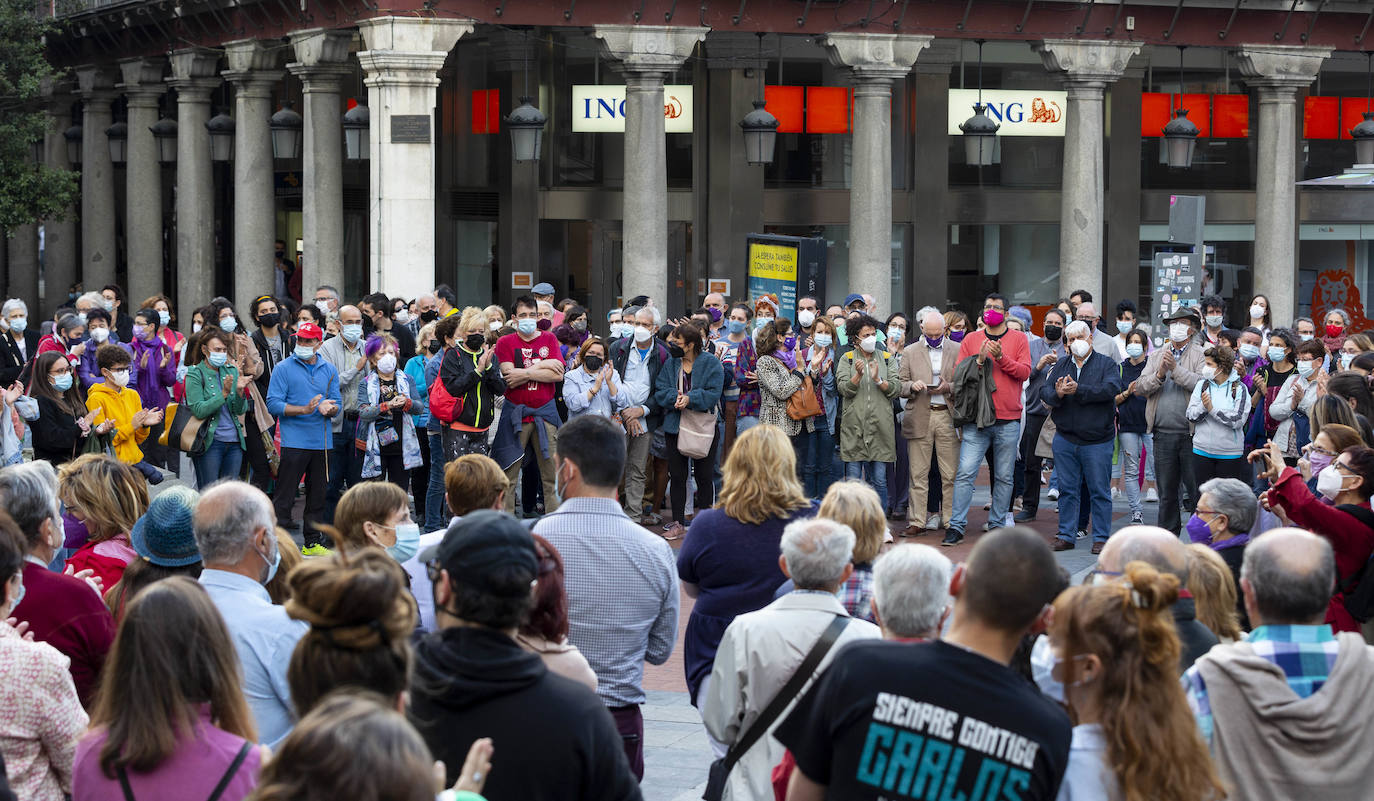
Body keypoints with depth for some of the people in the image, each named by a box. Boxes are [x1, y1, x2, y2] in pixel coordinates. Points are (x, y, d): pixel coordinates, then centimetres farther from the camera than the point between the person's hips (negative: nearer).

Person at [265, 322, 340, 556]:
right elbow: (273, 404, -9)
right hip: (294, 442, -5)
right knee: (284, 496, -6)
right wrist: (304, 409, -20)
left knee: (318, 495, 10)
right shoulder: (284, 368, -2)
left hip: (322, 443, 5)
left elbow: (337, 405, 11)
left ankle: (313, 542, 19)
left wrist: (329, 408, -13)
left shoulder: (329, 370, 11)